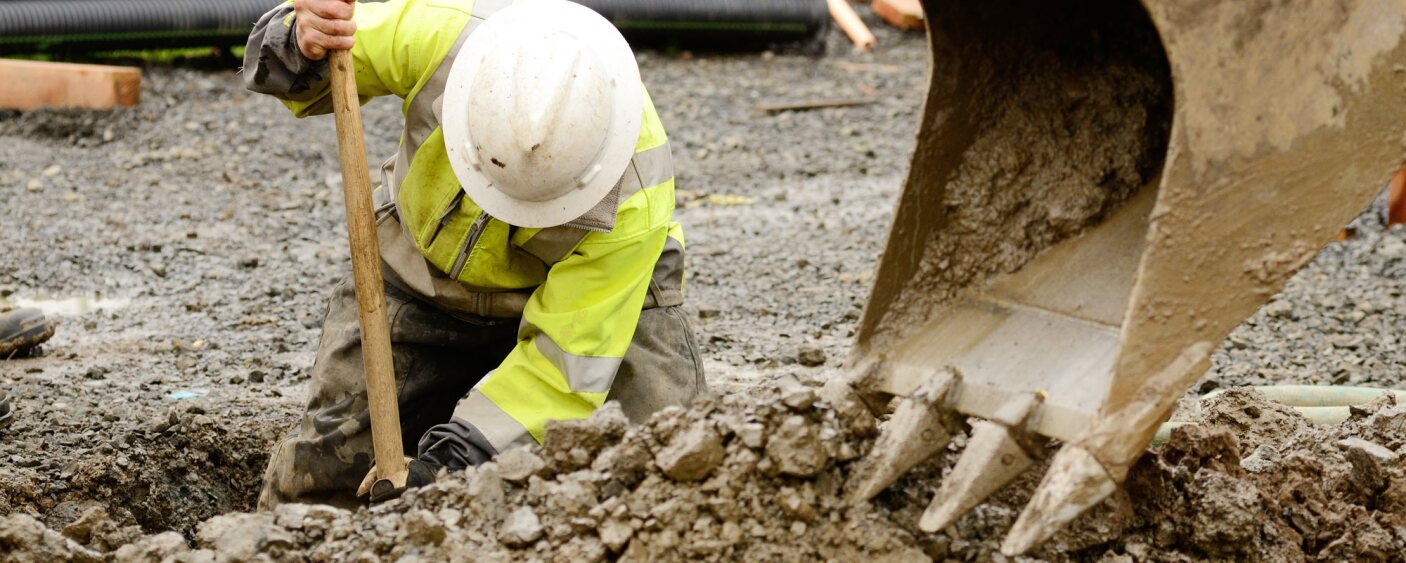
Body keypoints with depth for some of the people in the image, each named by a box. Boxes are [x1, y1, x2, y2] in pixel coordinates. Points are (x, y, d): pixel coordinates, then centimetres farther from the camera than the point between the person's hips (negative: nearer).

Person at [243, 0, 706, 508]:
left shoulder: (633, 195, -35)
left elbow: (566, 355, -29)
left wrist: (457, 456, -37)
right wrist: (302, 46, -39)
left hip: (586, 292, -2)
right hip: (421, 278, 2)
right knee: (319, 475, -1)